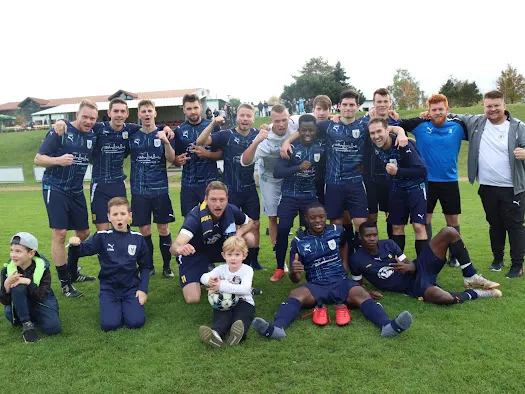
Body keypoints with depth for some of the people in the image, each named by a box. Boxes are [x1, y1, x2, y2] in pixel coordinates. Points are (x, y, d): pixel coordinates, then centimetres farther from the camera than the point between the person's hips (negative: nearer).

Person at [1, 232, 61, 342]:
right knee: (18, 287, -32)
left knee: (53, 327, -27)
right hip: (17, 308, 0)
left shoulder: (42, 267, -16)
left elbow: (42, 297, -22)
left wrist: (28, 282, -34)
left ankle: (32, 319, 4)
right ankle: (26, 323, -18)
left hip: (41, 303, 0)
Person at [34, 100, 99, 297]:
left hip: (76, 191, 7)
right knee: (59, 233, -10)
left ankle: (72, 272, 32)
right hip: (55, 189, -6)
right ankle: (65, 283, 1)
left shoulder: (93, 136, 5)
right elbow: (38, 159, -12)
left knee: (83, 233, 11)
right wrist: (58, 160, -30)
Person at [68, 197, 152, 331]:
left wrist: (143, 289, -1)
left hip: (131, 287, 1)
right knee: (109, 324, -19)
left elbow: (145, 266, 8)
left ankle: (125, 304, 15)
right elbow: (83, 250, -13)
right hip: (109, 287, 0)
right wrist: (75, 245, -36)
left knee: (136, 322, -18)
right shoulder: (102, 237, -2)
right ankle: (116, 306, 14)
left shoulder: (137, 238, 1)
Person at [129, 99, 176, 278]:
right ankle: (148, 266, 19)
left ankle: (166, 266, 15)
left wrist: (166, 142, -26)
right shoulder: (132, 135, 5)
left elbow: (171, 159, -10)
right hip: (139, 191, 1)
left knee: (163, 229, 2)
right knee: (144, 230, 4)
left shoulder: (163, 134, 1)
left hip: (160, 189, -1)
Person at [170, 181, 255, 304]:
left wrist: (239, 232, -22)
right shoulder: (196, 216, -34)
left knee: (249, 238, -16)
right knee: (192, 299, -18)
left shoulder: (231, 210, -21)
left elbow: (250, 222, 2)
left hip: (217, 248, 4)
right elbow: (174, 247, -45)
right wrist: (180, 248, -71)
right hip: (194, 254, -4)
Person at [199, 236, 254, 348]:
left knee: (241, 317, -35)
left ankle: (238, 334, -66)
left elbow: (245, 289, -24)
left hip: (243, 302, -2)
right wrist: (209, 280, -30)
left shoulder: (247, 270, -5)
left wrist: (222, 286, -30)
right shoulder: (221, 269, 9)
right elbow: (203, 277, -2)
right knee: (221, 317, -31)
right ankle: (216, 334, -61)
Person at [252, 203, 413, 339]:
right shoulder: (299, 242, 7)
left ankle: (387, 325, -55)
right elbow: (296, 279, 7)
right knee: (295, 295, -32)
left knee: (362, 295, -31)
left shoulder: (337, 231, 8)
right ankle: (276, 328, -57)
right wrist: (293, 272, -17)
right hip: (316, 286, -1)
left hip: (341, 282, 1)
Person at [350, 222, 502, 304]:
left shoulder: (388, 244, 4)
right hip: (413, 286, -5)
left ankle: (471, 278, -1)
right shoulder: (356, 260, -7)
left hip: (419, 268, 5)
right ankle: (473, 293, -8)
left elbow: (411, 265, 5)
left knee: (449, 232, -9)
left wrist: (408, 267, -21)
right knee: (441, 297, -41)